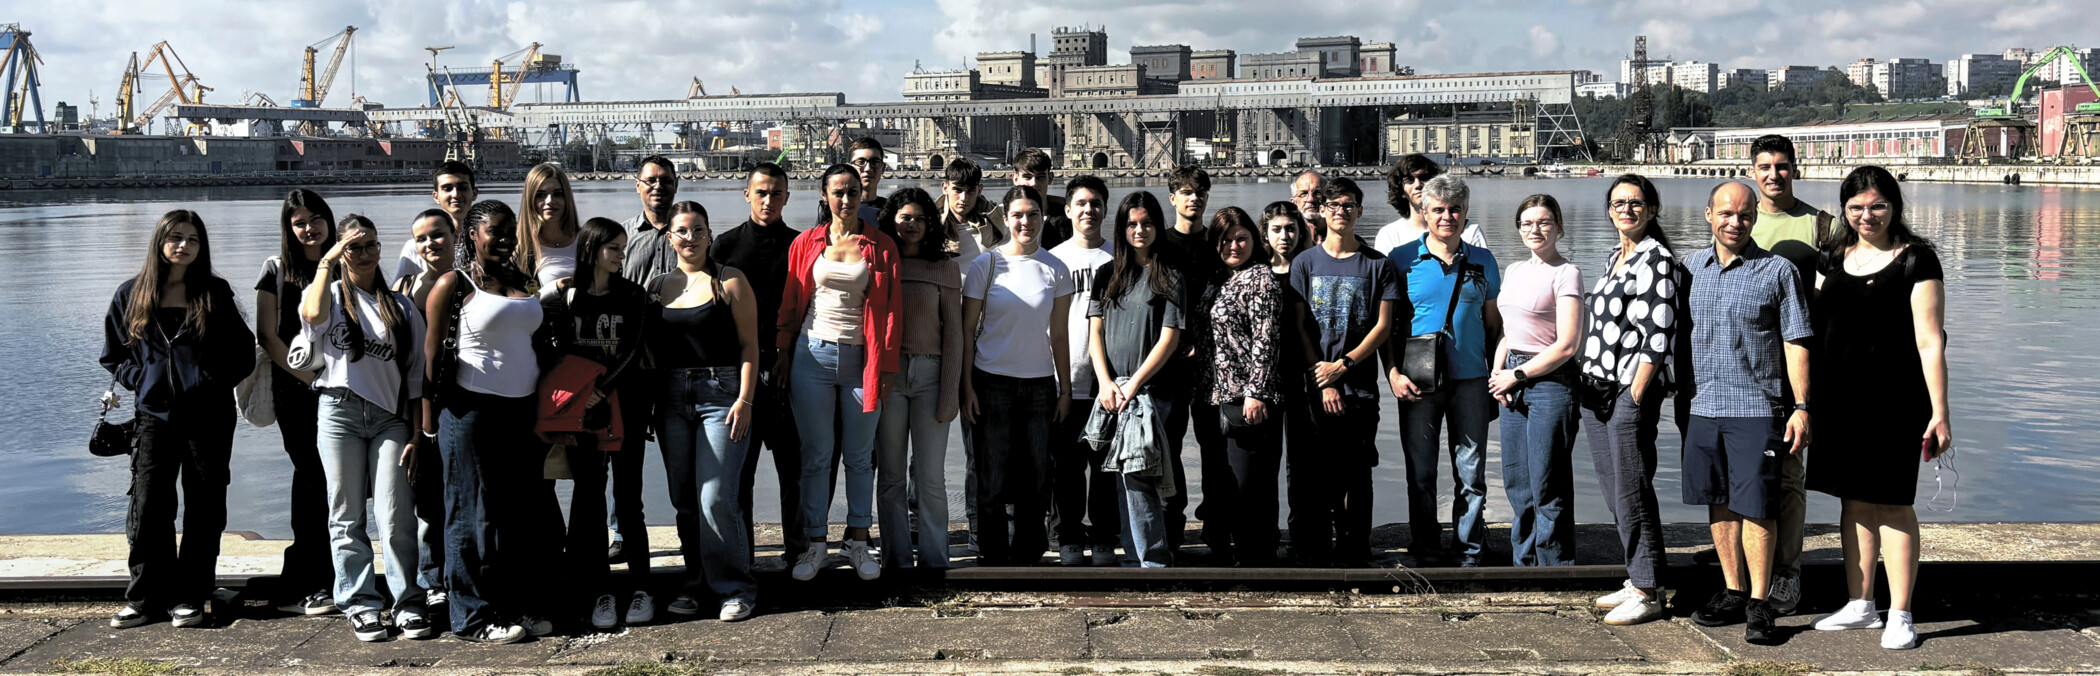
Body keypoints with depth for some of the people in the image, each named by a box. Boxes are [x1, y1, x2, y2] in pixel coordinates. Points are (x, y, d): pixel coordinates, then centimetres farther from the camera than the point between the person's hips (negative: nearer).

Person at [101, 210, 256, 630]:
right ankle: (145, 598, 10)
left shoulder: (216, 294, 4)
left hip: (208, 418, -1)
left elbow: (244, 352, 6)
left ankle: (189, 598, 11)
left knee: (204, 509, 2)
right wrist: (141, 380, 0)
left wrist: (213, 383, -5)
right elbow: (113, 354, 14)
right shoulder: (131, 295, 7)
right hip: (154, 416, 1)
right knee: (148, 508, -1)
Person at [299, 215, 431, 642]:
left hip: (390, 417, 1)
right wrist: (327, 263, -10)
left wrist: (417, 434, 3)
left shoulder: (401, 309, 14)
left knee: (397, 518, -7)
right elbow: (313, 314, -18)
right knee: (347, 517, 2)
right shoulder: (331, 294, 9)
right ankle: (360, 605, 9)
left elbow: (416, 377, 11)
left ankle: (408, 604, 1)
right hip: (340, 412, 0)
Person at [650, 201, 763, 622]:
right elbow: (649, 348, 16)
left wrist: (744, 400, -11)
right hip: (673, 397, 5)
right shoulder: (658, 286, 13)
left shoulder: (731, 281, 1)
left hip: (722, 393, -5)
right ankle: (697, 583, 19)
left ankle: (735, 587, 0)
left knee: (715, 497, -11)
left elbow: (749, 345, -2)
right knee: (683, 498, 7)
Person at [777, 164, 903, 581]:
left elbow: (891, 308, 2)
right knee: (816, 454, 4)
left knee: (859, 455, 6)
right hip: (814, 356, 0)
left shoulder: (881, 246, 3)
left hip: (861, 359, 0)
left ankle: (858, 540, 15)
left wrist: (887, 366, -3)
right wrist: (783, 357, 4)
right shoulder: (807, 243, 5)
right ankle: (815, 543, 11)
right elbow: (790, 304, 8)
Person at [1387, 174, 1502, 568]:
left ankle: (1471, 552, 14)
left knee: (1472, 473, 4)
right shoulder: (1402, 259, 2)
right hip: (1418, 382, -1)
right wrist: (1393, 372, -8)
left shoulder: (1483, 261, 9)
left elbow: (1493, 321, 14)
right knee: (1421, 473, 3)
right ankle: (1427, 554, 13)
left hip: (1470, 379, 2)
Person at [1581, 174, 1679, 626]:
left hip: (1632, 390, -9)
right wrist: (1587, 382, 17)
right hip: (1597, 388, 9)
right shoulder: (1614, 258, 18)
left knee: (1632, 492, -6)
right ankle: (1636, 579, 21)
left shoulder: (1656, 259, -9)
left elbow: (1658, 333, -16)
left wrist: (1637, 394, -19)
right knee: (1612, 491, 12)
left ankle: (1648, 592, 0)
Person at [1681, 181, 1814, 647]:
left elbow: (1795, 343, -2)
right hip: (1703, 408, 4)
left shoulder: (1777, 271, -1)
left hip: (1757, 409, -4)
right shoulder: (1691, 268, 10)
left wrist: (1801, 407, -8)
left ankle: (1759, 605, 2)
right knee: (1719, 504, 11)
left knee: (1755, 508, -5)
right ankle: (1733, 593, 22)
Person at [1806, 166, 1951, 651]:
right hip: (1840, 398, 5)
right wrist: (1806, 399, 13)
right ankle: (1859, 605, 21)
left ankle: (1900, 616, 5)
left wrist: (1939, 412, -14)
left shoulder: (1915, 259, -5)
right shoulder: (1834, 258, 11)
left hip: (1894, 399, -5)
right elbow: (1817, 329, 16)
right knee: (1854, 500, 11)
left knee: (1893, 503, -1)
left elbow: (1930, 341, -10)